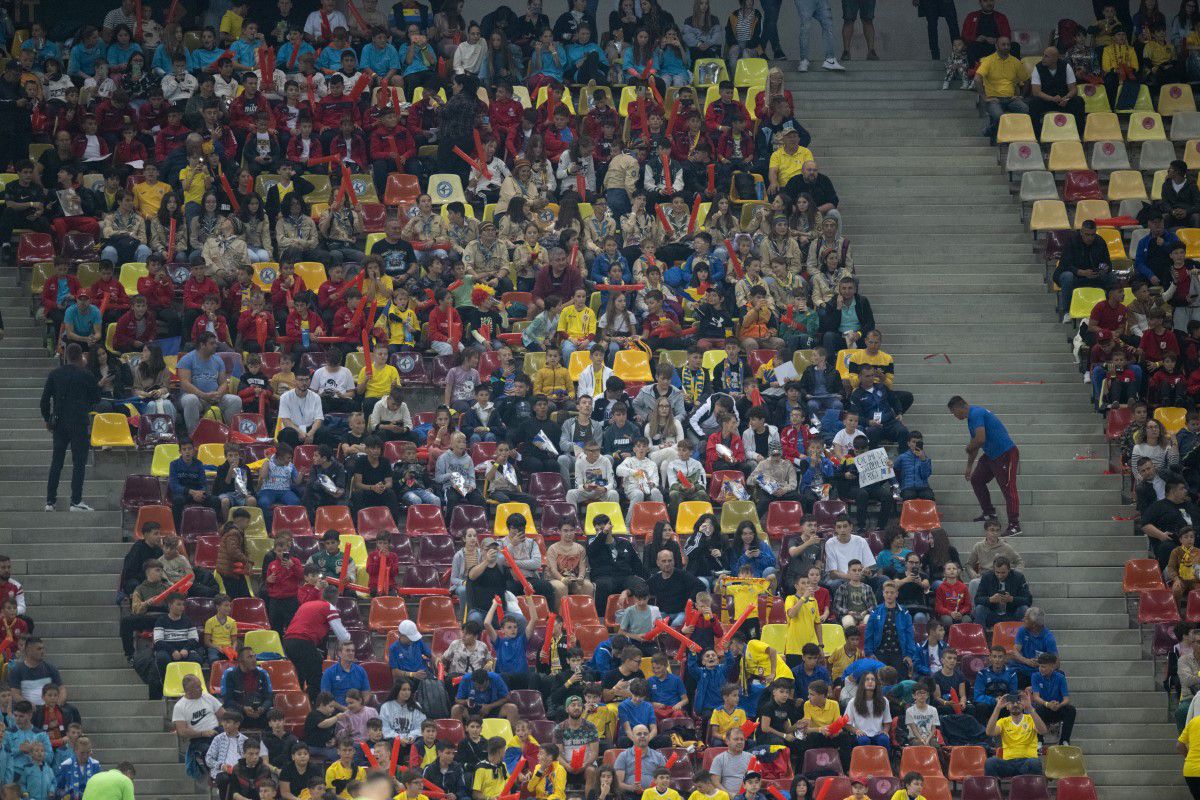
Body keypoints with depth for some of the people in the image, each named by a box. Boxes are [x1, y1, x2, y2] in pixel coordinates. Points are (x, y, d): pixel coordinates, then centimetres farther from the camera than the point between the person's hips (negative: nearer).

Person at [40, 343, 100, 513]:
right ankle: (76, 501, -7)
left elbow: (45, 399, 4)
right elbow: (96, 398, 0)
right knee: (79, 462, -1)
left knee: (56, 462, 10)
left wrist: (47, 419, 15)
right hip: (79, 422, -4)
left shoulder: (54, 374, 3)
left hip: (59, 422, 4)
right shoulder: (86, 375, -7)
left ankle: (50, 500, 10)